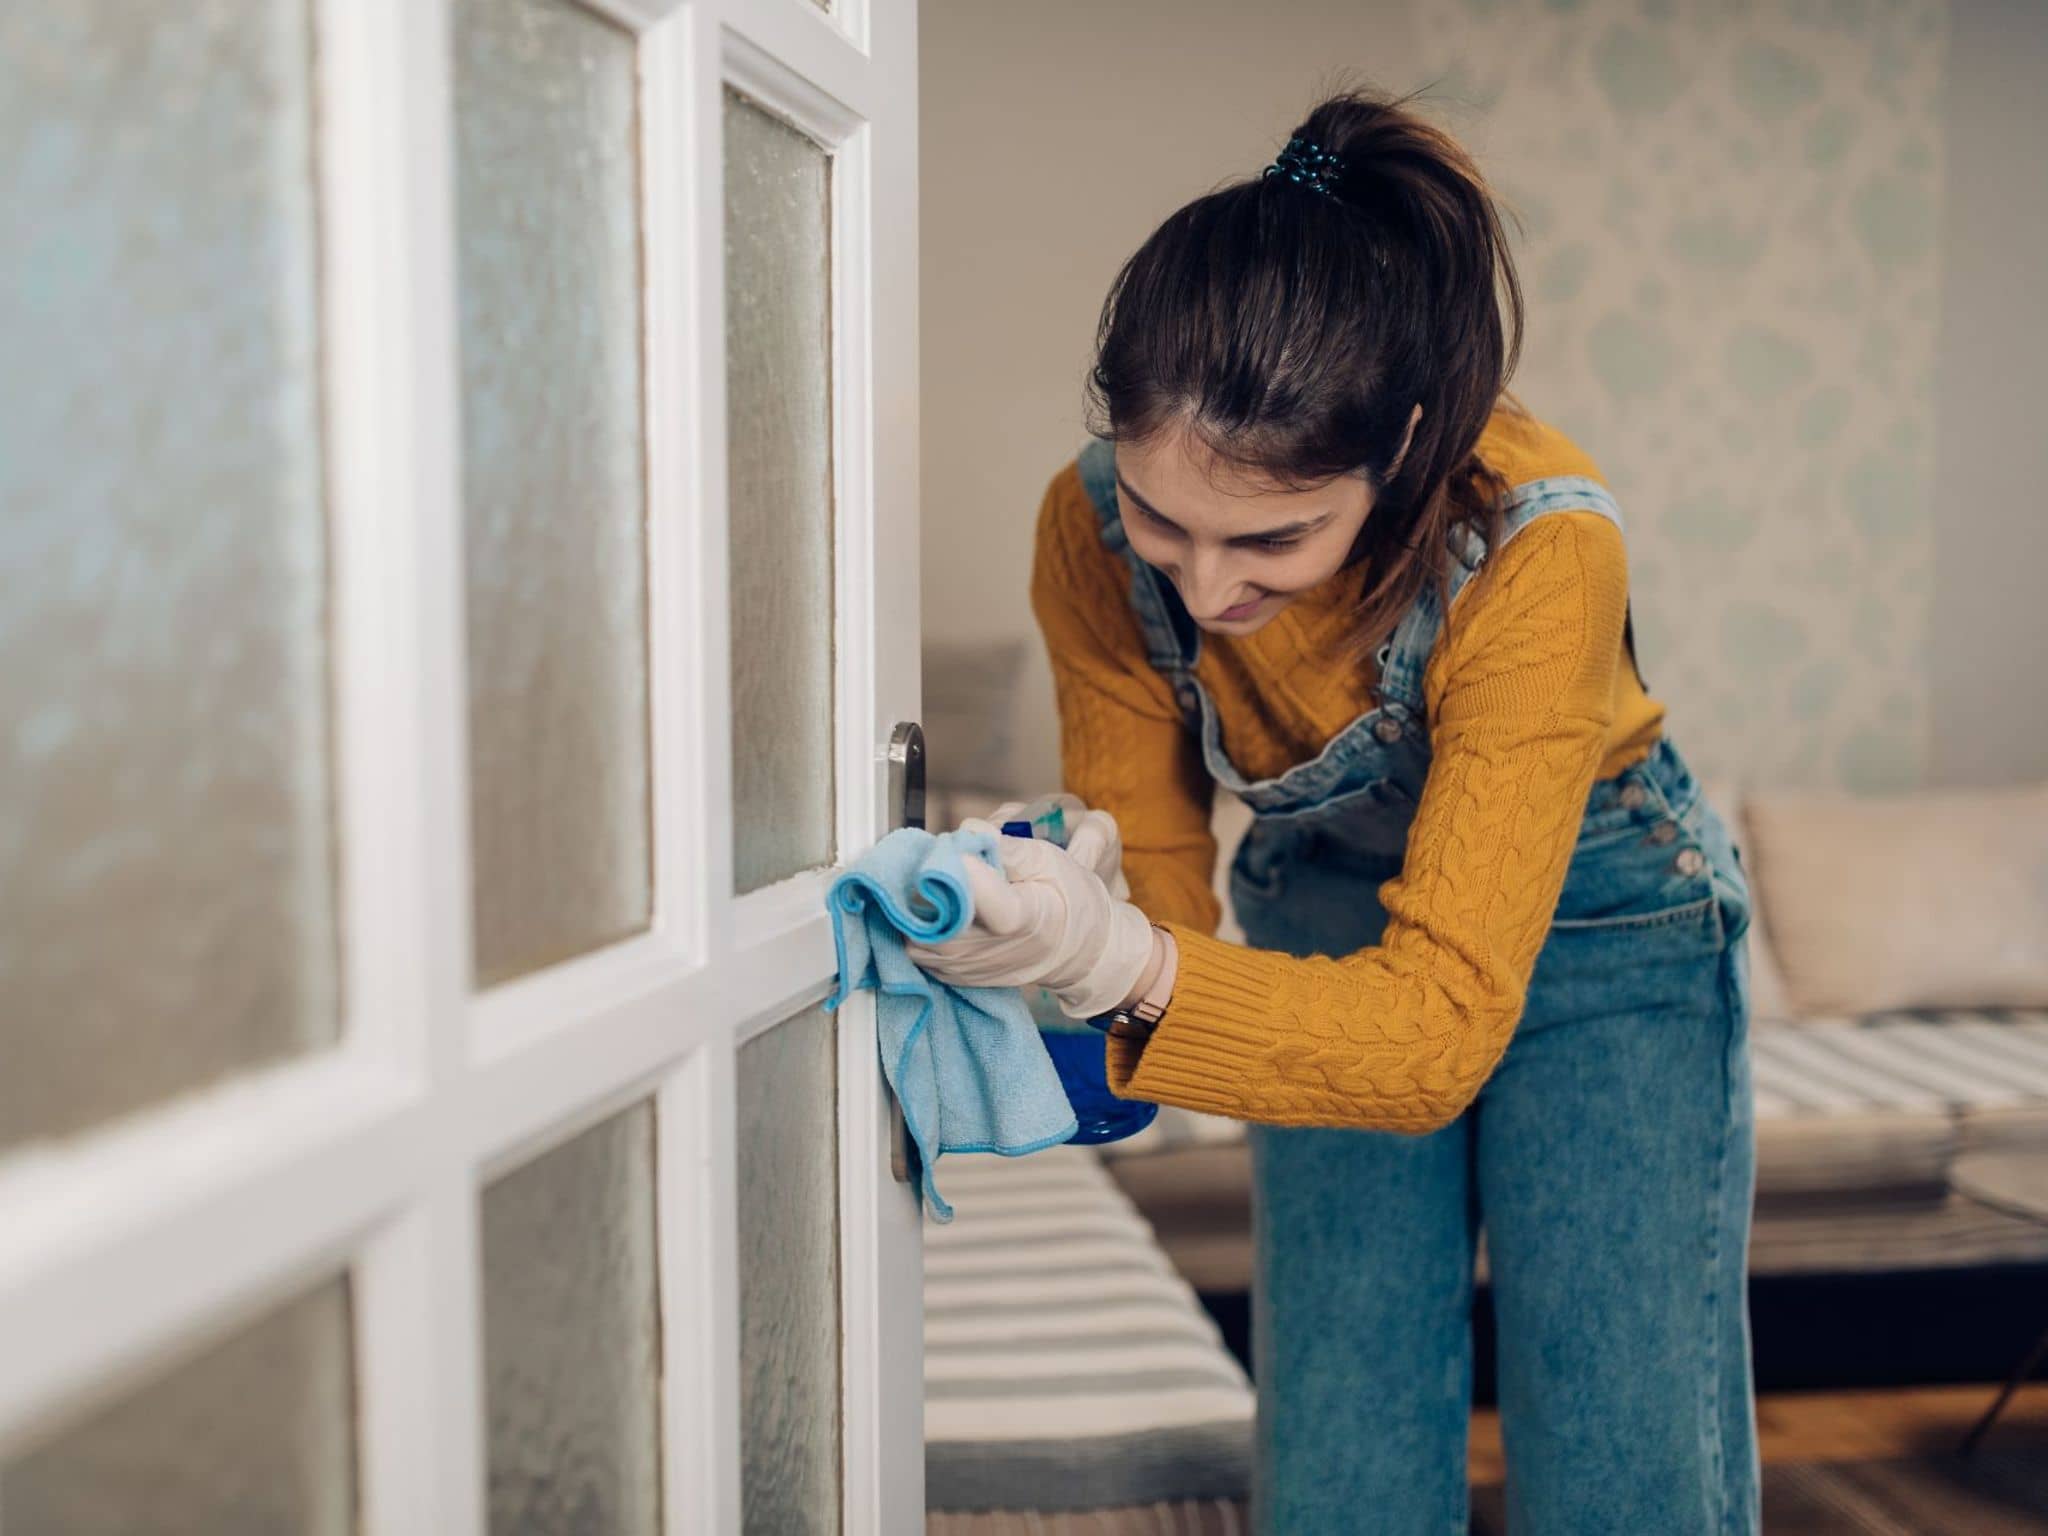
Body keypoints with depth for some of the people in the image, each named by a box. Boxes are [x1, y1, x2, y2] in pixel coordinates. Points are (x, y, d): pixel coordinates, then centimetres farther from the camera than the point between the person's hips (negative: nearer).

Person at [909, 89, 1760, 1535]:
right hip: (1329, 919, 3)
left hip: (1599, 930, -3)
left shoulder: (1537, 545, -36)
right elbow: (1151, 875, -14)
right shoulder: (1096, 528, -24)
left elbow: (1441, 1026, -38)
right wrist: (1053, 938, -38)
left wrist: (1133, 969, -53)